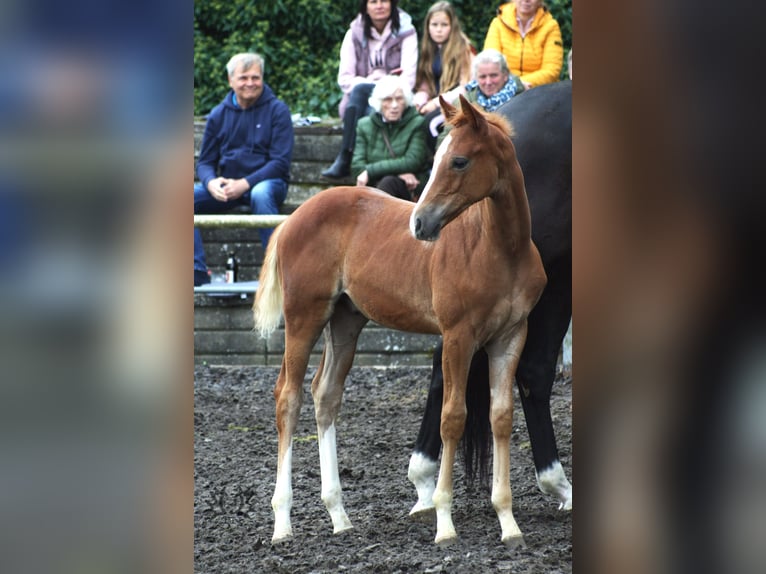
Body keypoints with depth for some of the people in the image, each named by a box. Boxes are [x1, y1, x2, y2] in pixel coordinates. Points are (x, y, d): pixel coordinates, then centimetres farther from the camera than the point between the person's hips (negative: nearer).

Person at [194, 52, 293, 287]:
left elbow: (280, 162, -9)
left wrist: (244, 184, -21)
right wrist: (211, 182, -14)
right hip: (226, 186, 4)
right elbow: (205, 162, 11)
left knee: (260, 194, -40)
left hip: (267, 182, -4)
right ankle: (197, 272, -20)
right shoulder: (219, 115, 9)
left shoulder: (277, 110, -2)